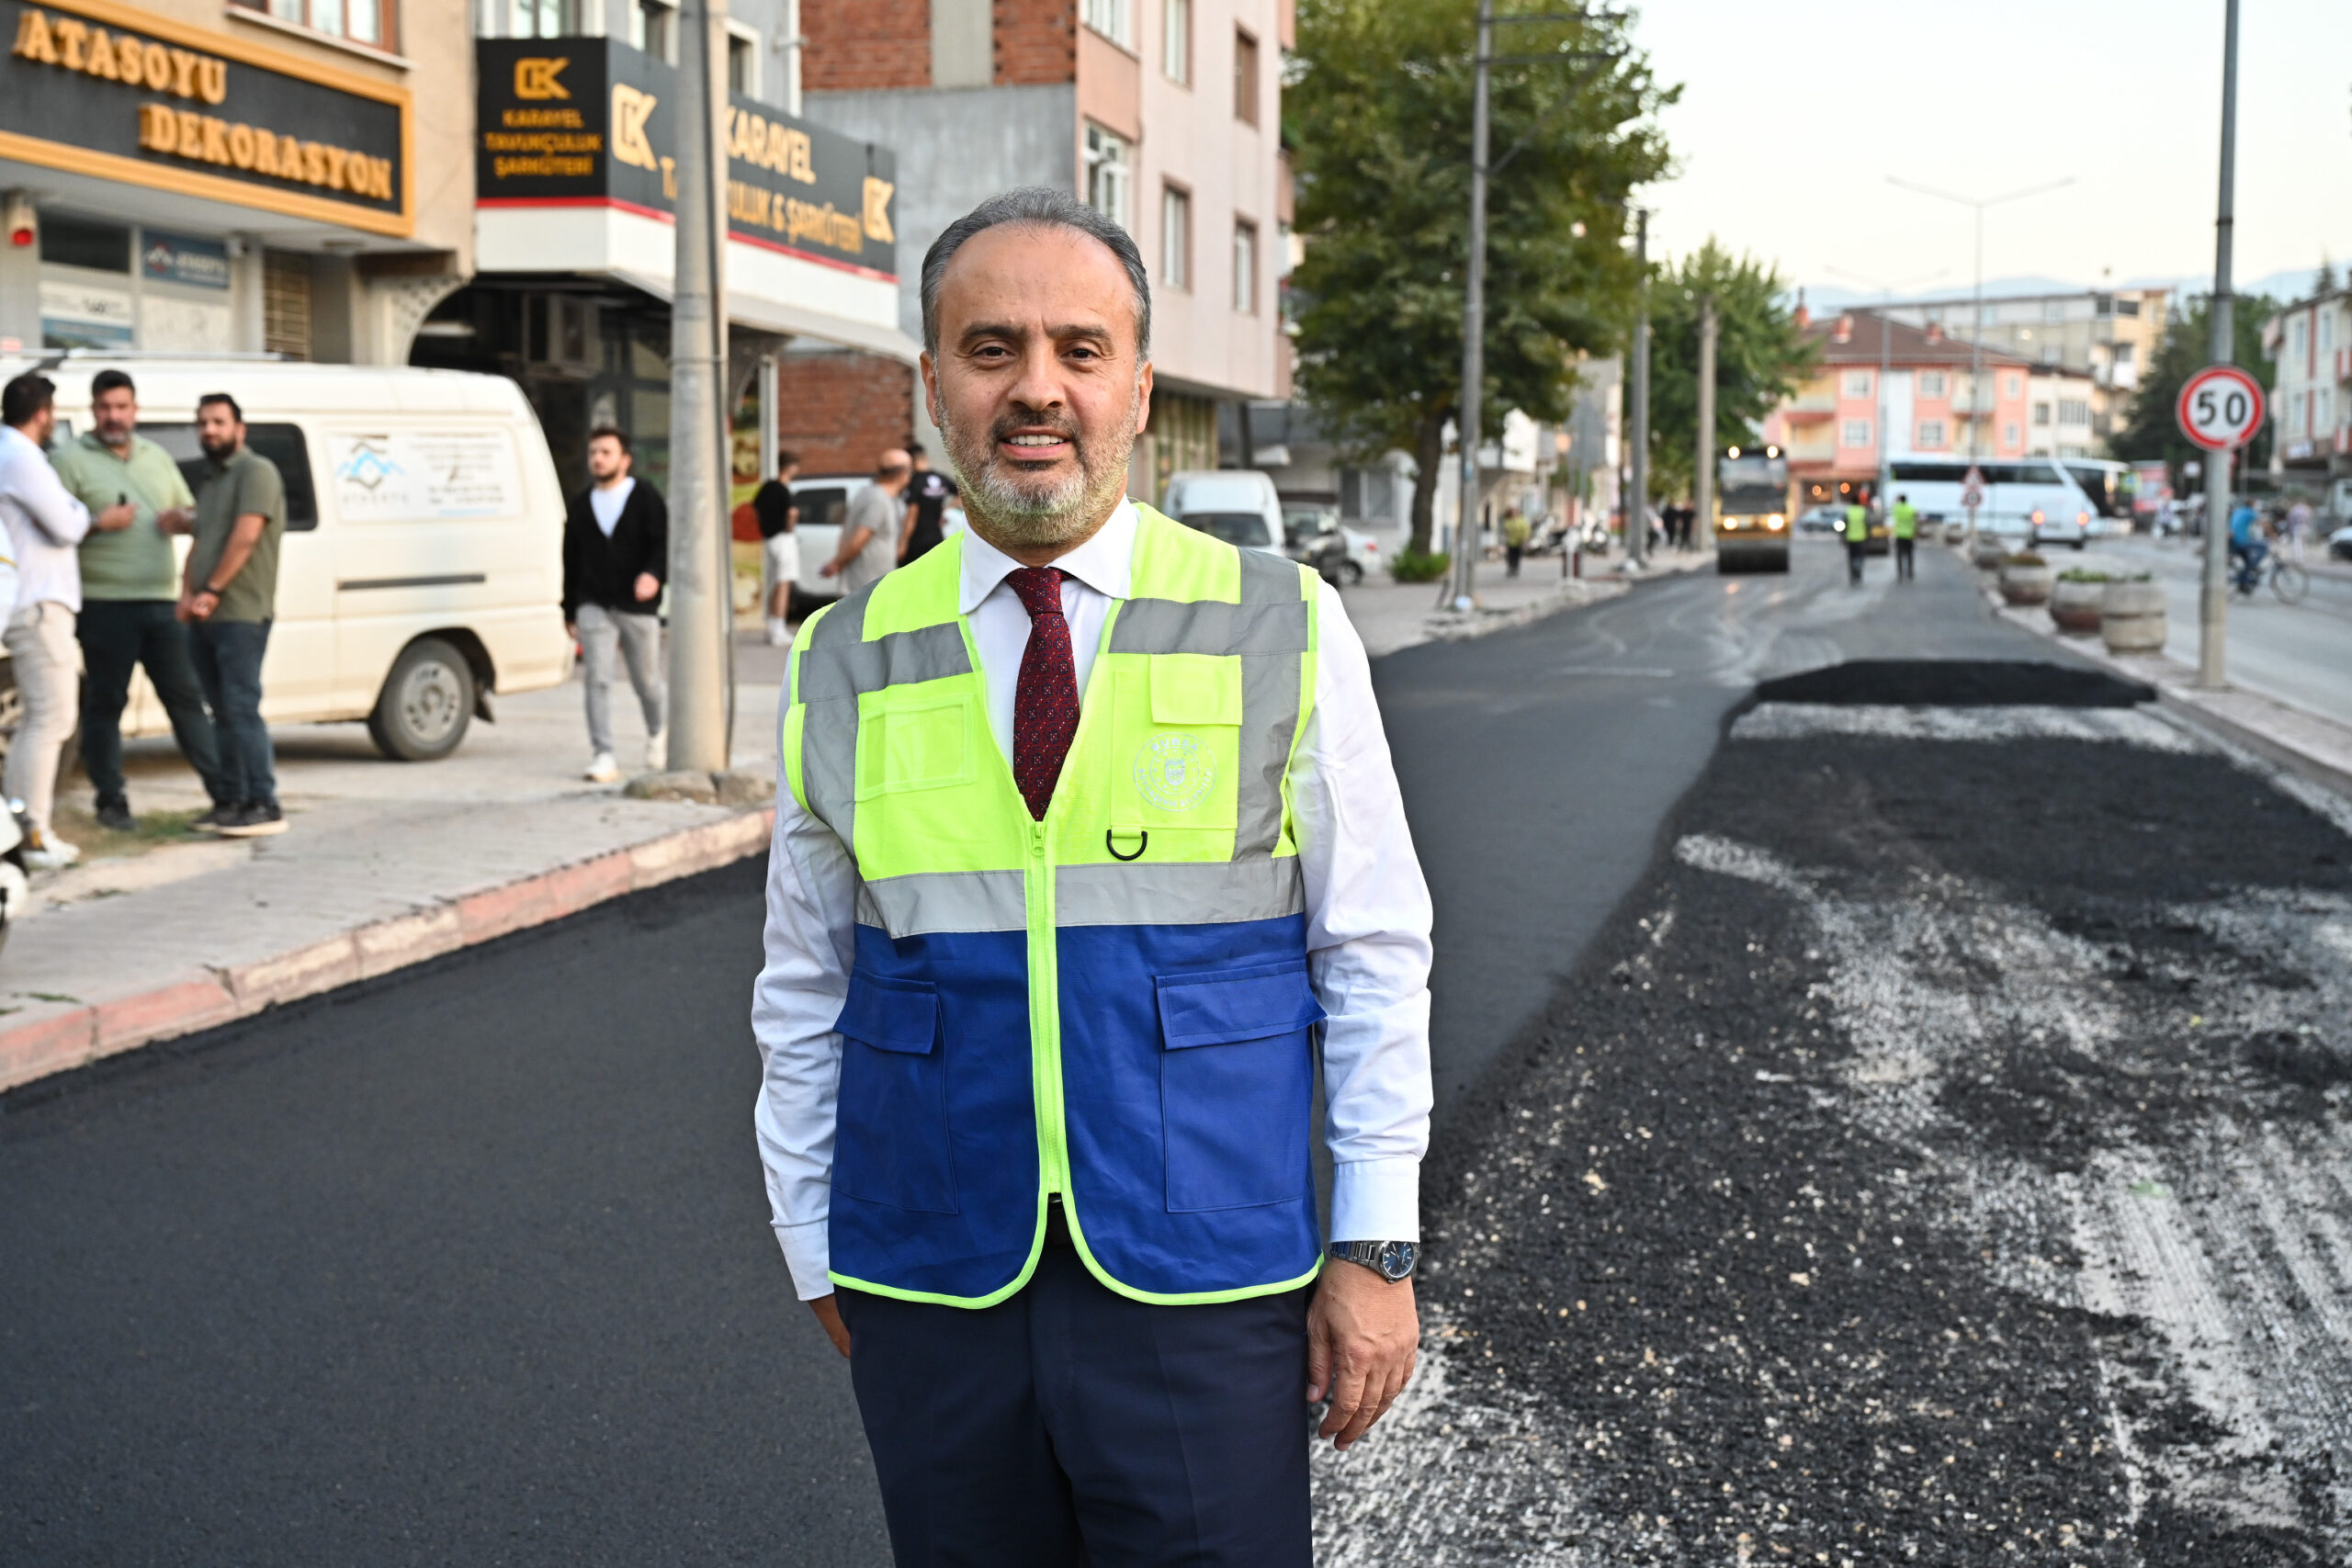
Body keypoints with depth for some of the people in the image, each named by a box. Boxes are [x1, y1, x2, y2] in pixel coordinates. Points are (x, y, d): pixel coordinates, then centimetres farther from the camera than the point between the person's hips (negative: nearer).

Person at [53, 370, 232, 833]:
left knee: (186, 697, 5)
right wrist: (100, 523, -21)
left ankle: (226, 795, 5)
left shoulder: (157, 457, 17)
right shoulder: (70, 459, 1)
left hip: (162, 602, 4)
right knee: (105, 704, 1)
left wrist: (182, 519, 2)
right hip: (105, 604, -4)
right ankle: (112, 803, 9)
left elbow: (192, 511, 25)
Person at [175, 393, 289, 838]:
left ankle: (264, 806, -13)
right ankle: (231, 802, 14)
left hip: (241, 616, -9)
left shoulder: (257, 471, -6)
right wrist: (187, 593, 4)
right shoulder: (209, 481, 22)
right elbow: (198, 545, 21)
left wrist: (213, 591, -17)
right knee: (222, 713, 10)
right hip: (204, 618, 9)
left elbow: (245, 537, -16)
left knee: (241, 709, -13)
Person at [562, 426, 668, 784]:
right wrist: (569, 610, 15)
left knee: (646, 680, 9)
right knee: (596, 679, -10)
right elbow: (571, 559, 15)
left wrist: (653, 573, -30)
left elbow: (663, 542, -9)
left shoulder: (646, 497, 0)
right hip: (594, 605, 2)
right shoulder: (581, 505, 11)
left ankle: (656, 734, 38)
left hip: (638, 606, -2)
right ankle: (603, 756, -11)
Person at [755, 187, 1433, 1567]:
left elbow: (1375, 959, 1)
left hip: (1205, 1294, -1)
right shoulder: (844, 666, 3)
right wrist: (819, 1262, 11)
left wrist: (1378, 1249, -1)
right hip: (932, 1295, 2)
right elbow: (805, 996, 9)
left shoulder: (1285, 632, -1)